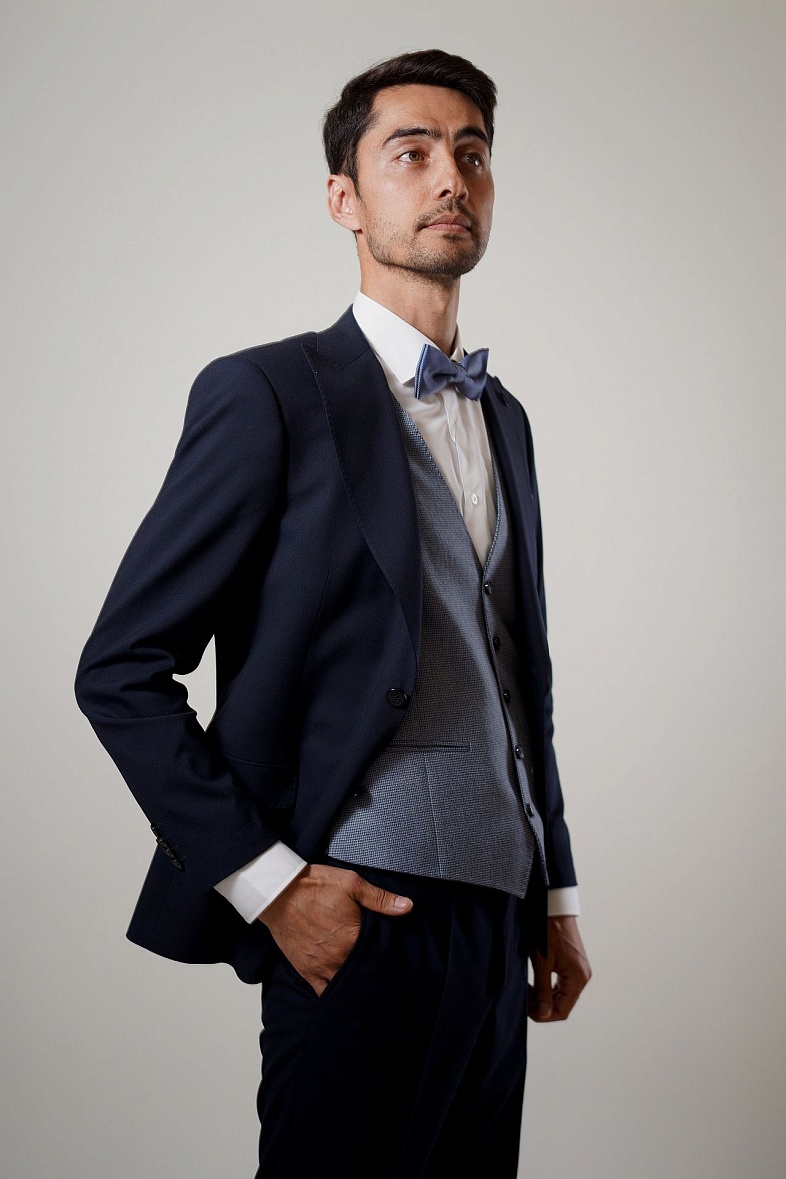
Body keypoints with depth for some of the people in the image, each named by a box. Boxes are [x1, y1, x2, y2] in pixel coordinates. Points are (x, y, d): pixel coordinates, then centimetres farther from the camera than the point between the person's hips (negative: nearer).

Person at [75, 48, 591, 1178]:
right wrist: (265, 879, -15)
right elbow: (121, 671, -10)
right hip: (359, 923, -6)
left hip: (495, 917, 7)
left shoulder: (504, 417, 16)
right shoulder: (271, 394, -7)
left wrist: (555, 894, 18)